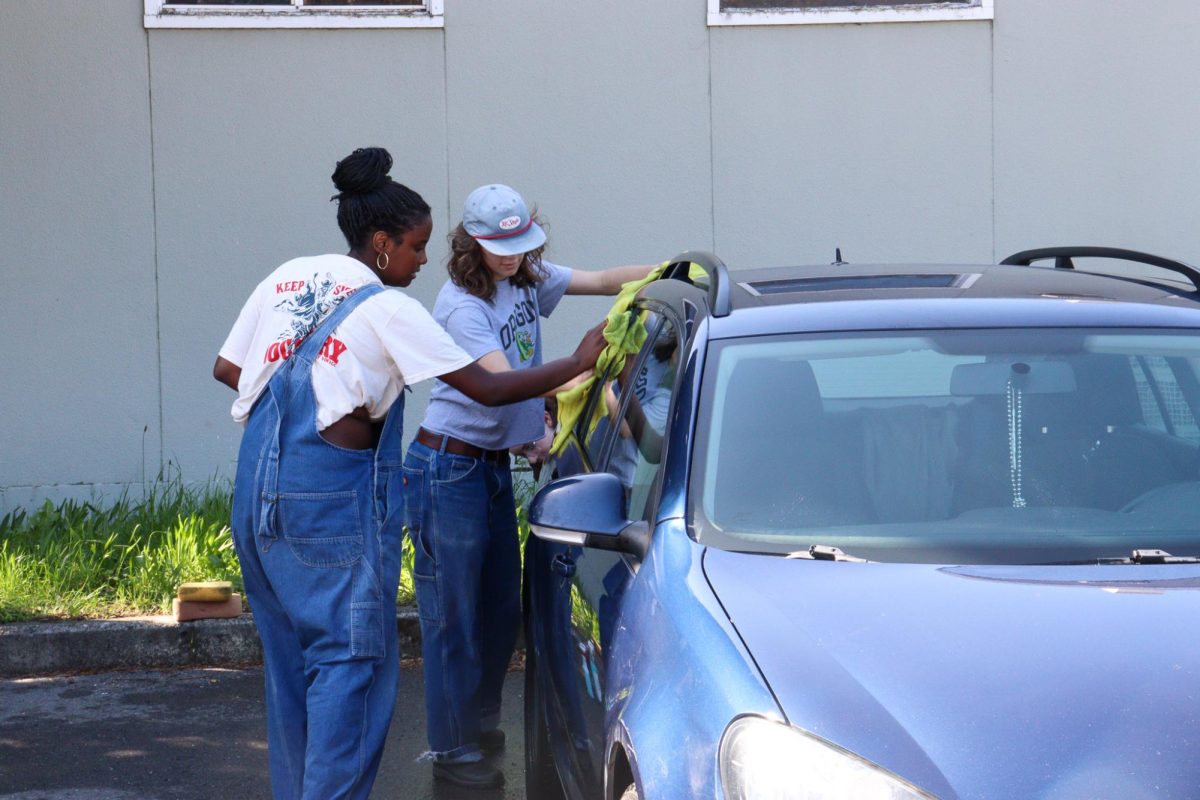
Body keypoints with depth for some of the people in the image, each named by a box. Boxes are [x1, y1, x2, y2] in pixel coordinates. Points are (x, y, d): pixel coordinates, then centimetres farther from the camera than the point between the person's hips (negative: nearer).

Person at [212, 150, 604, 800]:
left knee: (289, 655, 14)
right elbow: (485, 389, -7)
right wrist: (578, 363, 2)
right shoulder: (388, 309, -7)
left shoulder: (288, 278, 12)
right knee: (352, 655, -2)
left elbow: (227, 368, 15)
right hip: (333, 491, -7)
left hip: (259, 487, 8)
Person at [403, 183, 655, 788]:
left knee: (501, 607, 14)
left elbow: (604, 280, 7)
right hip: (448, 470, -8)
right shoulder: (463, 305, -18)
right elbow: (500, 382, -27)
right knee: (453, 613, -1)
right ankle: (452, 750, 8)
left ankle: (480, 725, 30)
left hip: (495, 466, 8)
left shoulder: (527, 280, 6)